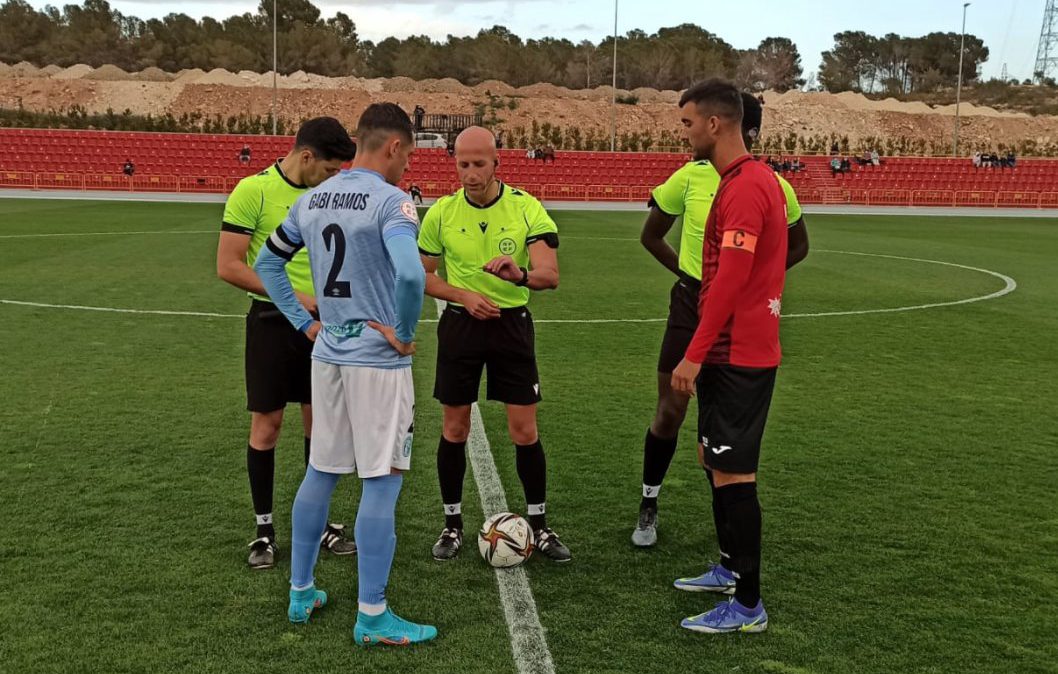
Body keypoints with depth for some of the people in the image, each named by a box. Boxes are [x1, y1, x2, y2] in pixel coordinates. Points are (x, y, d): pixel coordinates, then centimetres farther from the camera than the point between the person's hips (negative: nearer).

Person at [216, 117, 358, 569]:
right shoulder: (253, 190, -12)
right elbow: (228, 266, -14)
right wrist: (291, 295, -18)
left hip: (321, 322, 5)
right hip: (273, 320, -5)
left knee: (319, 419, 10)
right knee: (267, 423, 3)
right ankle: (264, 529, 17)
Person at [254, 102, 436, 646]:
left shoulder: (312, 199, 8)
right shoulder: (391, 200, -15)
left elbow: (267, 263, 16)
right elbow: (410, 274, -31)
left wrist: (305, 324, 15)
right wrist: (405, 335, -16)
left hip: (327, 353, 7)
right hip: (378, 361, -7)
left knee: (320, 473, 18)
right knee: (381, 482, 2)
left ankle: (300, 593, 30)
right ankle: (372, 618, 10)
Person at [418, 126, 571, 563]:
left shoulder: (527, 209, -9)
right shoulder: (441, 212, -3)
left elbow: (550, 275, -18)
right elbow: (423, 275, 5)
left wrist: (520, 274, -41)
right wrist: (464, 296, -13)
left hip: (512, 323, -1)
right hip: (460, 325, 1)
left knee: (525, 431, 2)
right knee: (454, 429, 7)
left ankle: (538, 526, 19)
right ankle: (452, 524, 23)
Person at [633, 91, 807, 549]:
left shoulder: (774, 188, -6)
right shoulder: (691, 177, -8)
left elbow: (797, 246, 10)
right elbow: (651, 236, 4)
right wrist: (689, 272, -3)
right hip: (692, 306, 0)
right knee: (670, 412, 3)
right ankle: (649, 505, 26)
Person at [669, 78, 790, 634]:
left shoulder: (744, 188, -18)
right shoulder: (755, 179, 14)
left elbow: (729, 281, -24)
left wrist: (695, 355, -22)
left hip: (737, 356, -10)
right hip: (735, 352, 10)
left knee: (732, 473, -4)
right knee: (715, 458, 20)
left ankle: (748, 607, 6)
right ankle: (734, 569, 34)